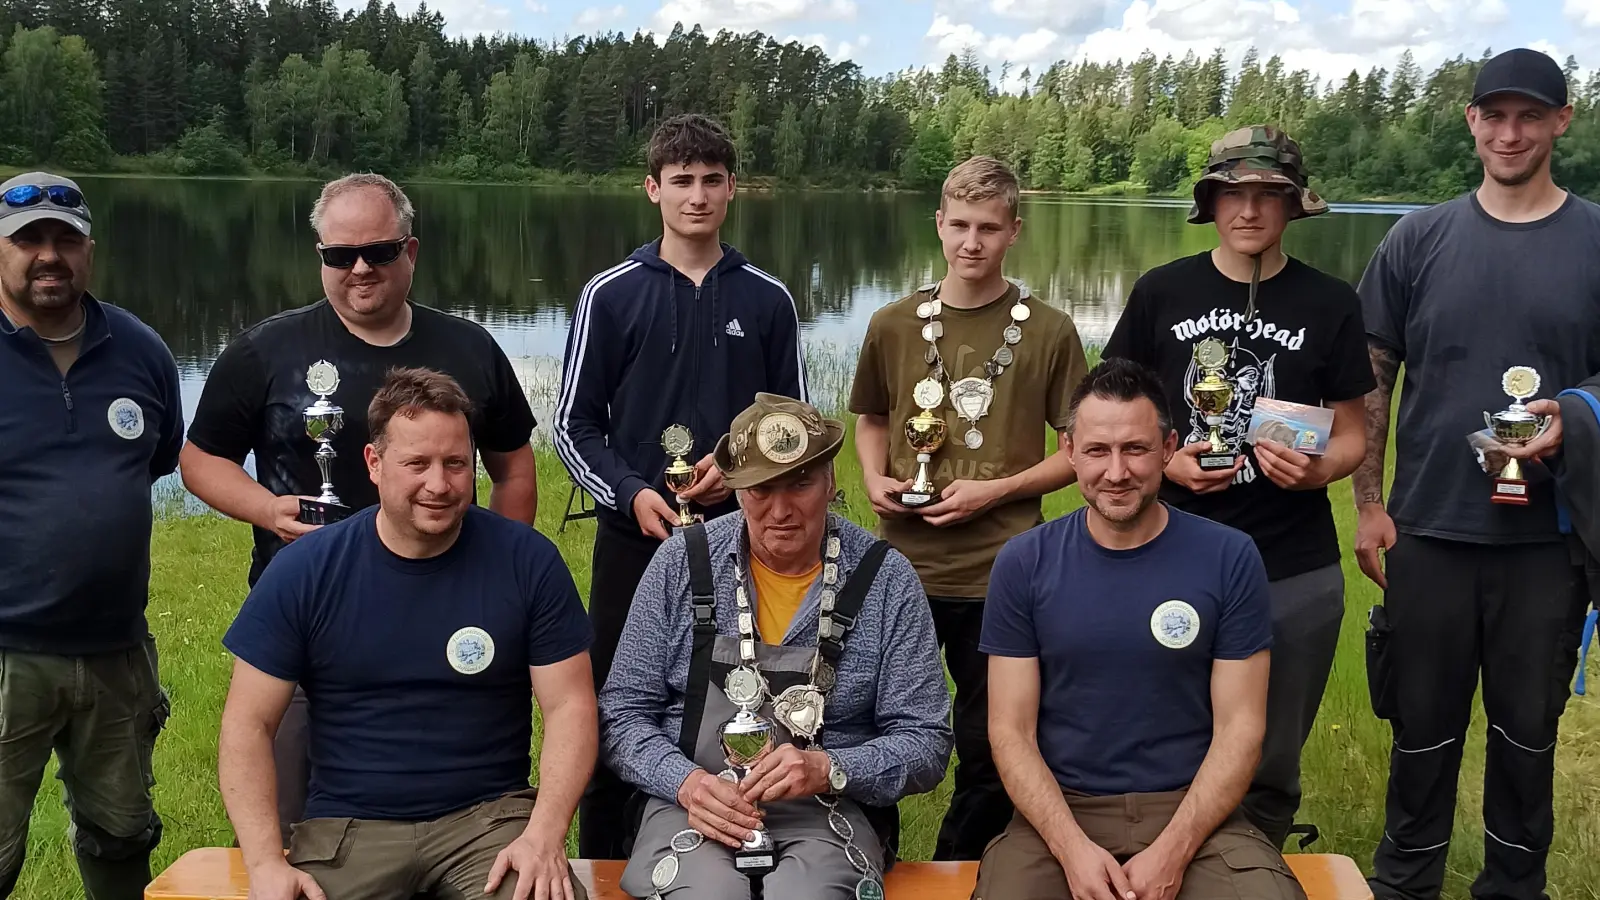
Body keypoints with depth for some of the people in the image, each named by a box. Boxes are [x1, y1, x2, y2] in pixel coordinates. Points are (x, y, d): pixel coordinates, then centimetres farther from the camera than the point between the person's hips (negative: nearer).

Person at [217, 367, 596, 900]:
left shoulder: (527, 562, -3)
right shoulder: (303, 572, -2)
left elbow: (569, 706, -2)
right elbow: (249, 724, 0)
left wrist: (544, 836, -16)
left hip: (489, 815, -1)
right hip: (348, 825, 1)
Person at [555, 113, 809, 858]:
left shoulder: (767, 301, 5)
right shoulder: (612, 295, 0)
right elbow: (574, 424, 1)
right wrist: (630, 494, -15)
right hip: (635, 536, -1)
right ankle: (602, 866, 17)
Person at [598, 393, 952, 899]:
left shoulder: (886, 581, -3)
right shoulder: (681, 563, 0)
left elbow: (925, 744, 0)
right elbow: (623, 712, 5)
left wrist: (827, 769, -18)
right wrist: (686, 782, -14)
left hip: (828, 814, 0)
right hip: (693, 804, 0)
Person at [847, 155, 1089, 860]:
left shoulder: (1048, 332, -3)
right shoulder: (893, 325, 3)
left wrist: (995, 490, -12)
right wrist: (875, 478, -1)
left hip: (1000, 571, -2)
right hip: (903, 564, 2)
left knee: (990, 750, 9)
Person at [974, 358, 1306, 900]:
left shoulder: (1230, 560, -2)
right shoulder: (1022, 565, -1)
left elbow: (1240, 727, -2)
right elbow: (1011, 732, -1)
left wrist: (1172, 852, -13)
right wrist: (1073, 848, -15)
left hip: (1193, 810, 0)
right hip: (1060, 812, 0)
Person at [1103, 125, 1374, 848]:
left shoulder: (1330, 304, 2)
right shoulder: (1161, 293, 2)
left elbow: (1351, 435, 6)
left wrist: (1317, 469, -15)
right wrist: (1165, 463, -12)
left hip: (1295, 571, 0)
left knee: (1270, 767, 12)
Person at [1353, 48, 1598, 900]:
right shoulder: (1418, 239, 2)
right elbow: (1374, 380, 4)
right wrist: (1368, 504, -2)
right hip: (1428, 532, 0)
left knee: (1528, 726, 12)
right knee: (1423, 724, 12)